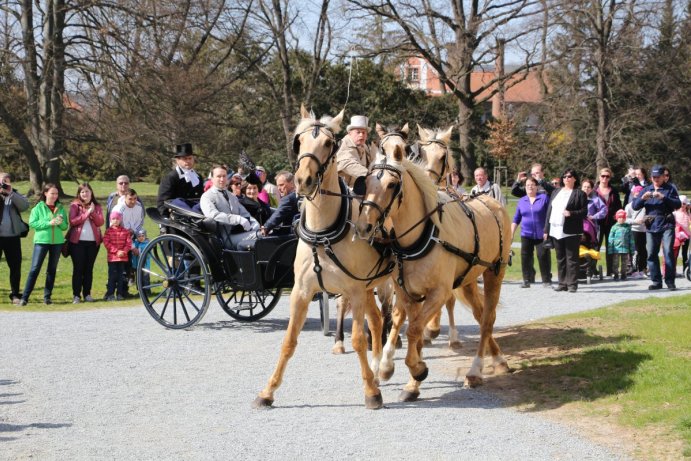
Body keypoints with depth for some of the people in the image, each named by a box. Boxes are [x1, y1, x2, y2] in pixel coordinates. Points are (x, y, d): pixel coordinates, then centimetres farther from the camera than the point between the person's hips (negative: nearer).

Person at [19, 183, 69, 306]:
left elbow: (65, 226, 7)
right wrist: (48, 223, -18)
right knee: (35, 269, -7)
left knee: (52, 270, 8)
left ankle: (47, 296, 16)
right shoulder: (38, 207, -2)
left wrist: (61, 222, -15)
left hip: (57, 242, 4)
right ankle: (25, 297, -7)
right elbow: (32, 223, -10)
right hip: (41, 241, -4)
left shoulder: (61, 208, 7)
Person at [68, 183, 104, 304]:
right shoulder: (74, 205, 3)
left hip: (93, 241, 3)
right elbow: (72, 221, -10)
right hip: (77, 241, -3)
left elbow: (101, 222, 0)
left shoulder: (97, 206, 12)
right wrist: (87, 213, -14)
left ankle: (87, 294, 11)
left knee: (89, 268, 6)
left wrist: (93, 212, -14)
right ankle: (76, 295, -2)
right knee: (78, 268, -4)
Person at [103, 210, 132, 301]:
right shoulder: (108, 231, -1)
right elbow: (106, 243, -9)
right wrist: (116, 251, -16)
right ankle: (110, 294, 2)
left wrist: (124, 251, -15)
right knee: (112, 276, -1)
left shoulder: (125, 231, 5)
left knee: (121, 276, 6)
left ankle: (120, 294, 12)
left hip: (123, 257, 2)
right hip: (112, 257, -2)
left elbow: (129, 243, 1)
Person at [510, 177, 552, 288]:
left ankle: (546, 280, 3)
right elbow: (516, 219, 14)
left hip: (541, 234, -3)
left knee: (543, 256, -5)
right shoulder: (521, 201, 11)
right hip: (526, 234, 3)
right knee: (525, 257, -1)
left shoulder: (544, 198, 0)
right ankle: (527, 280, 6)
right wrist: (511, 234, 8)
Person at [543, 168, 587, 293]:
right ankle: (562, 283, 14)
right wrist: (546, 229, 11)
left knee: (571, 258, -4)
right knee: (560, 258, 9)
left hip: (571, 231, -6)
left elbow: (584, 211, -5)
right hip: (556, 231, 6)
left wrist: (571, 214, -21)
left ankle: (572, 284, -1)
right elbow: (549, 211, 16)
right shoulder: (556, 193, 18)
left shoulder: (579, 194, 0)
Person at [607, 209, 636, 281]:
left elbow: (631, 239, 8)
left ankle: (623, 274, 20)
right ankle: (616, 274, 8)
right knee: (615, 262, 0)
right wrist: (610, 249, -5)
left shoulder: (628, 227, 4)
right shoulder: (614, 227, -1)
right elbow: (611, 239, 0)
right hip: (616, 248, -2)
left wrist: (632, 249, 6)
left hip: (625, 249, 2)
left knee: (624, 263, 9)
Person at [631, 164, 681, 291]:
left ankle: (670, 281, -7)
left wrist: (663, 197, -20)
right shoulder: (646, 189, 15)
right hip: (651, 226, 4)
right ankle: (656, 281, 11)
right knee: (651, 254, 3)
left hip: (666, 225, -4)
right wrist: (642, 198, -11)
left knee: (668, 252, -12)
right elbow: (635, 206, 9)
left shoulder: (670, 189, 5)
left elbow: (678, 204, -7)